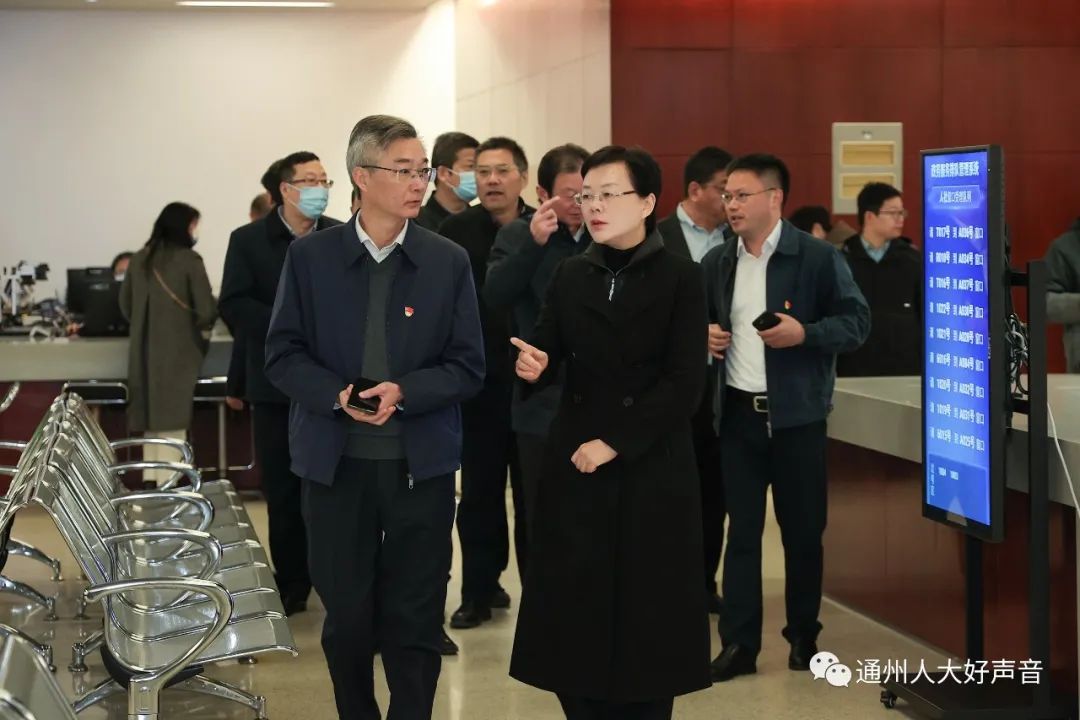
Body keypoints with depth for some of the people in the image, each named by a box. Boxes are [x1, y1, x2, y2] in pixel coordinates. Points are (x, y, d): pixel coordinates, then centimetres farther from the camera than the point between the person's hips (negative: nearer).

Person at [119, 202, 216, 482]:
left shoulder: (139, 259, 5)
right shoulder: (188, 260, -10)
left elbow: (125, 305, 12)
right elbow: (206, 312, -11)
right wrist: (200, 325, 9)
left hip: (144, 353, 5)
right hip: (178, 352, -5)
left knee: (151, 419, 15)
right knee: (173, 422, -1)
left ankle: (151, 481, 21)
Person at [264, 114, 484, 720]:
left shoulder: (450, 261, 1)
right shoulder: (310, 256, 0)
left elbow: (469, 367, 0)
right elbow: (284, 354, 1)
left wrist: (405, 393, -17)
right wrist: (337, 395, -17)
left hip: (421, 464, 0)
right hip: (336, 462, 0)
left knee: (415, 619, 4)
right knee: (346, 616, 10)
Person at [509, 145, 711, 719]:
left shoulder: (681, 279, -2)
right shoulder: (570, 275, 10)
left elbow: (684, 384, -9)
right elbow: (547, 354, 5)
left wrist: (614, 443, -14)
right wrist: (533, 365, -19)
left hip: (651, 472, -3)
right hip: (574, 468, 3)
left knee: (646, 613, 4)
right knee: (573, 610, 3)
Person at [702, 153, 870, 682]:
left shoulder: (818, 256, -7)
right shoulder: (717, 262, 8)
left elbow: (856, 322, -7)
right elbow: (701, 321, 20)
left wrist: (805, 333, -22)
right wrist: (704, 334, -2)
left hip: (796, 413, -3)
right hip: (737, 413, 4)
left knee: (802, 530, 7)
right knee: (741, 529, 5)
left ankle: (804, 637, 22)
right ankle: (739, 643, 10)